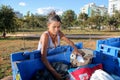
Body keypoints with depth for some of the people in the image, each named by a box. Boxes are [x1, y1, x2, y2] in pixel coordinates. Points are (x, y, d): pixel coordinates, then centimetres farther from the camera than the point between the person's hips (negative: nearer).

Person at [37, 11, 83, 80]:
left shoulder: (59, 33, -8)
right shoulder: (45, 36, -27)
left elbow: (70, 42, 6)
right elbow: (43, 58, -34)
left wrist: (76, 50, -13)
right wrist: (54, 72, -42)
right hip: (42, 62, -6)